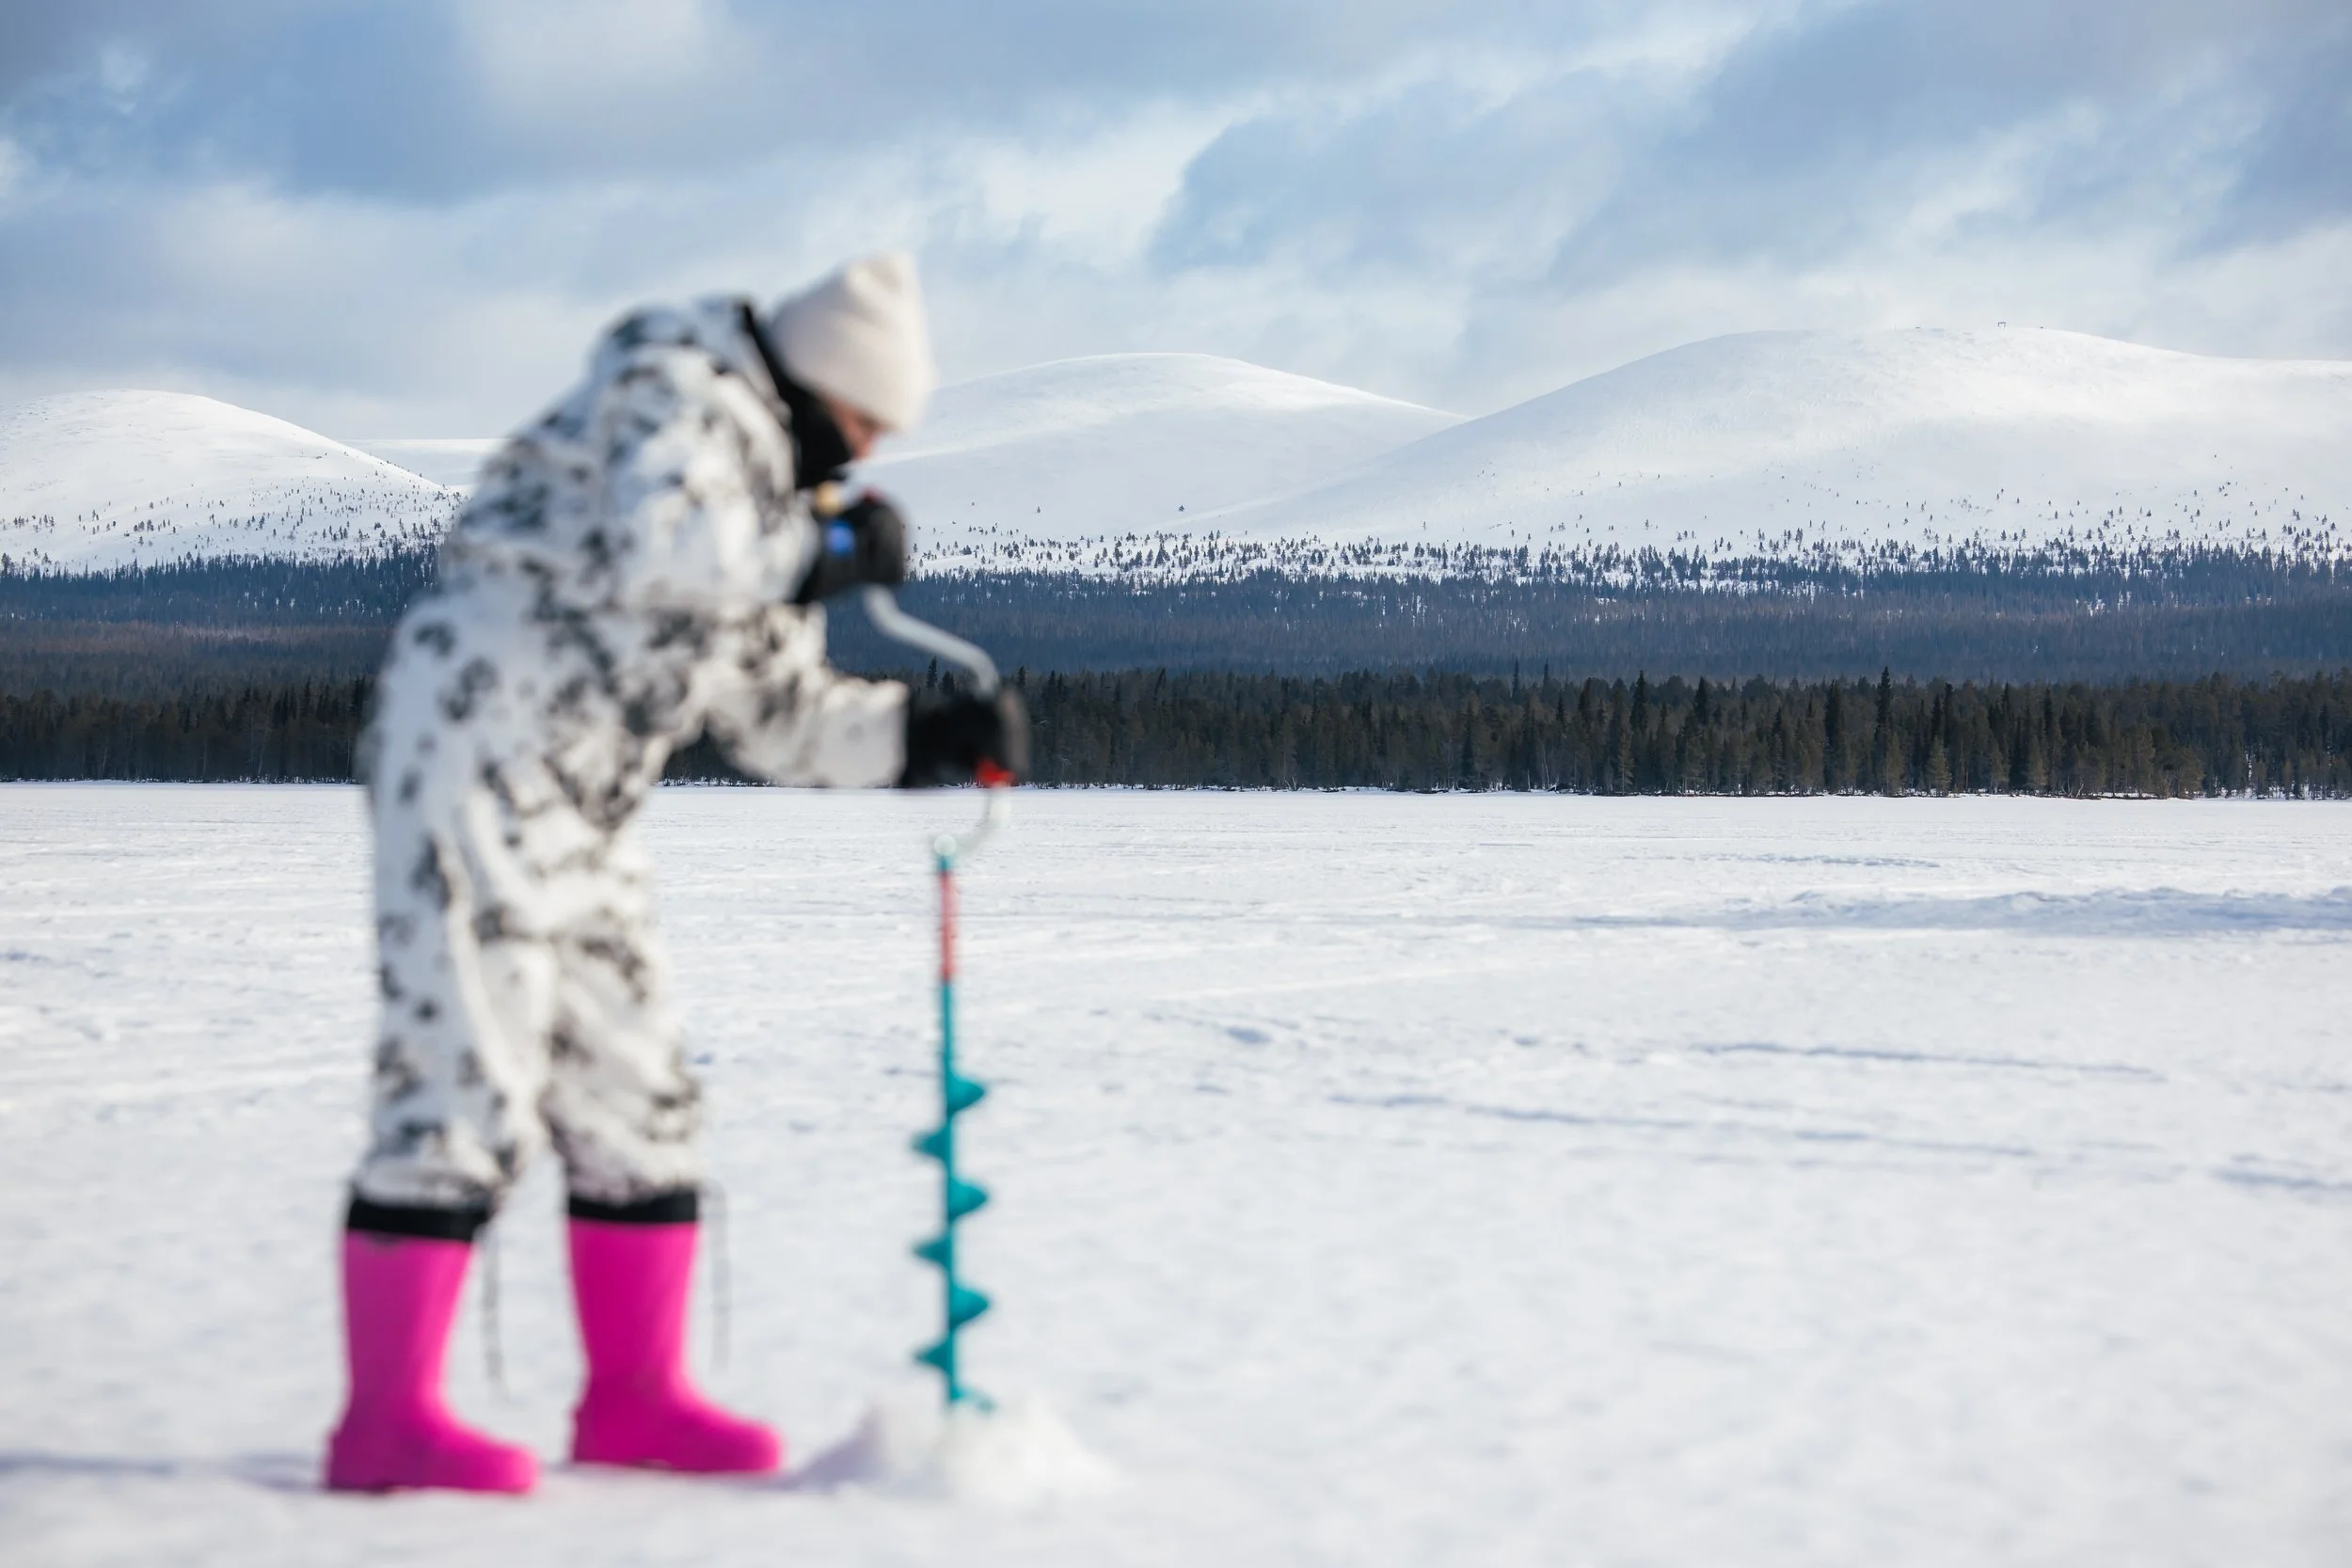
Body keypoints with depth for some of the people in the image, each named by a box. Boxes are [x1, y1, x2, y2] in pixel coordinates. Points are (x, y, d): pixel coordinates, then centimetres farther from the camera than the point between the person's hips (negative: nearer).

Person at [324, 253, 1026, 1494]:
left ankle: (633, 1400, 18)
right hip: (471, 748, -10)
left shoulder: (765, 498, 21)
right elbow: (655, 548, -29)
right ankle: (388, 1418, -8)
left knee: (633, 1088, 10)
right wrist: (823, 553, -16)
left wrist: (927, 737, 5)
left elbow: (781, 720, 19)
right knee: (462, 1081, -12)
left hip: (577, 807, 10)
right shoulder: (681, 399, -8)